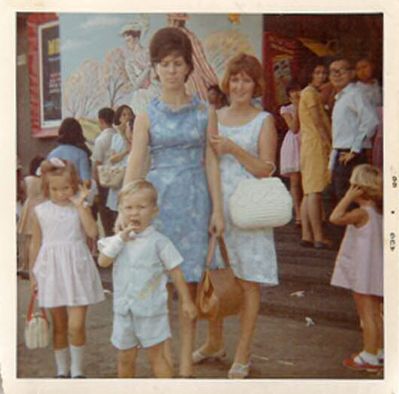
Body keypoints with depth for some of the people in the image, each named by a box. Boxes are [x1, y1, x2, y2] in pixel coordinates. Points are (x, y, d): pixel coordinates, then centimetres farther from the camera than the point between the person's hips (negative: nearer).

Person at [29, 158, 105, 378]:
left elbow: (92, 233, -17)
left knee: (76, 326, -7)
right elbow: (35, 245, 8)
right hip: (51, 271, 2)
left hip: (76, 270, -1)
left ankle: (77, 370, 14)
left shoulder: (80, 208, -1)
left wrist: (80, 205, -17)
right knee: (59, 326, 13)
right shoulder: (40, 211, 2)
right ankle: (62, 370, 29)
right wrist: (32, 274, 9)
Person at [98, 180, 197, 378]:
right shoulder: (118, 240, 3)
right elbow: (103, 261, -9)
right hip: (124, 310, 4)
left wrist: (186, 301, -4)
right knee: (125, 358, 16)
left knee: (156, 356, 3)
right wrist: (120, 239, -16)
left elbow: (176, 273, -5)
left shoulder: (159, 242, -9)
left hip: (151, 311, -4)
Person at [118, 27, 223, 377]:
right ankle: (164, 356, 18)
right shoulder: (147, 116, 2)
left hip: (194, 199, 1)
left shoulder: (202, 111, 5)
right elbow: (134, 167, -2)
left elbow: (210, 161, 4)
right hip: (159, 199, 0)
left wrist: (217, 208, 0)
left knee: (190, 280, 5)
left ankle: (186, 361, 16)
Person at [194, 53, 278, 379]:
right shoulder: (213, 117, 11)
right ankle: (215, 341, 31)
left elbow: (265, 170, -7)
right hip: (215, 206, 4)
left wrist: (233, 148, -17)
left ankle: (243, 353, 14)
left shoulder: (264, 121, 1)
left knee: (248, 280, 0)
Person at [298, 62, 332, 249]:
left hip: (311, 145, 11)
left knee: (309, 192, 6)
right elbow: (317, 121, -13)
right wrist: (329, 142, -12)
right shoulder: (310, 92, -6)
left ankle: (307, 235, 6)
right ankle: (318, 237, -16)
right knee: (315, 191, -13)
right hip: (316, 144, -11)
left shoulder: (313, 93, 25)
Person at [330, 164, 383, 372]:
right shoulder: (379, 211, 6)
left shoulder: (362, 213, -20)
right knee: (374, 313, 18)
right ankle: (379, 352, 27)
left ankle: (369, 357, 6)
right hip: (375, 273, 9)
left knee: (367, 314, -1)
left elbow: (335, 218, -25)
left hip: (363, 274, -9)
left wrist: (349, 197, -20)